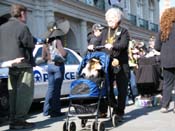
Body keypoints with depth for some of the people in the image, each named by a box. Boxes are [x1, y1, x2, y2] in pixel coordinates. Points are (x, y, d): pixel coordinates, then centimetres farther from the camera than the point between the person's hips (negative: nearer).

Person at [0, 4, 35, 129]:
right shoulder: (22, 27, -10)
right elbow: (31, 45, -10)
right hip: (22, 65, -7)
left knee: (12, 94, 11)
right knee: (25, 94, -2)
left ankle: (13, 120, 12)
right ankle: (19, 120, -6)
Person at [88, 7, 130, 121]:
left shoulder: (123, 31, 5)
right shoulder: (105, 32, 20)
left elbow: (123, 44, -12)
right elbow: (98, 42, 8)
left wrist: (113, 46, -30)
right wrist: (93, 46, -15)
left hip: (121, 64, -4)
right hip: (106, 64, 4)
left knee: (122, 89, 0)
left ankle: (120, 112, 9)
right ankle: (115, 107, 16)